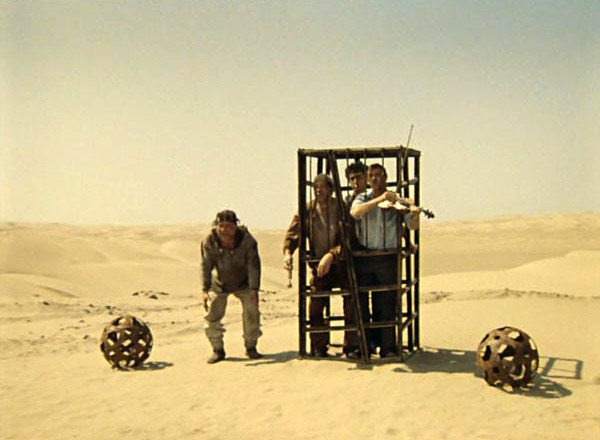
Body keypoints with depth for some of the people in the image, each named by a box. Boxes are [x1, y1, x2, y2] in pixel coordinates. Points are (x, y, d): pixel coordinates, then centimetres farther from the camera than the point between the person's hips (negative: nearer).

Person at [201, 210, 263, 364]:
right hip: (219, 284, 1)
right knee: (212, 315, -6)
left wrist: (254, 289, -29)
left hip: (244, 283, -1)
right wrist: (205, 290, -29)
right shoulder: (209, 241, -22)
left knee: (251, 311, -10)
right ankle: (218, 350, 10)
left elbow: (253, 265, -23)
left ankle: (251, 347, 9)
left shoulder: (247, 240, -26)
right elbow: (206, 266, -20)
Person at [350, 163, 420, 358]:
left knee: (387, 304, -1)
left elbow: (412, 226, -5)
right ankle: (366, 342, 21)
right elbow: (355, 212, -18)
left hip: (388, 258, -2)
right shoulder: (362, 198, 6)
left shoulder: (397, 200, 4)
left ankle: (388, 347, 5)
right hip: (364, 258, 2)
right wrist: (379, 199, -28)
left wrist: (415, 215, -28)